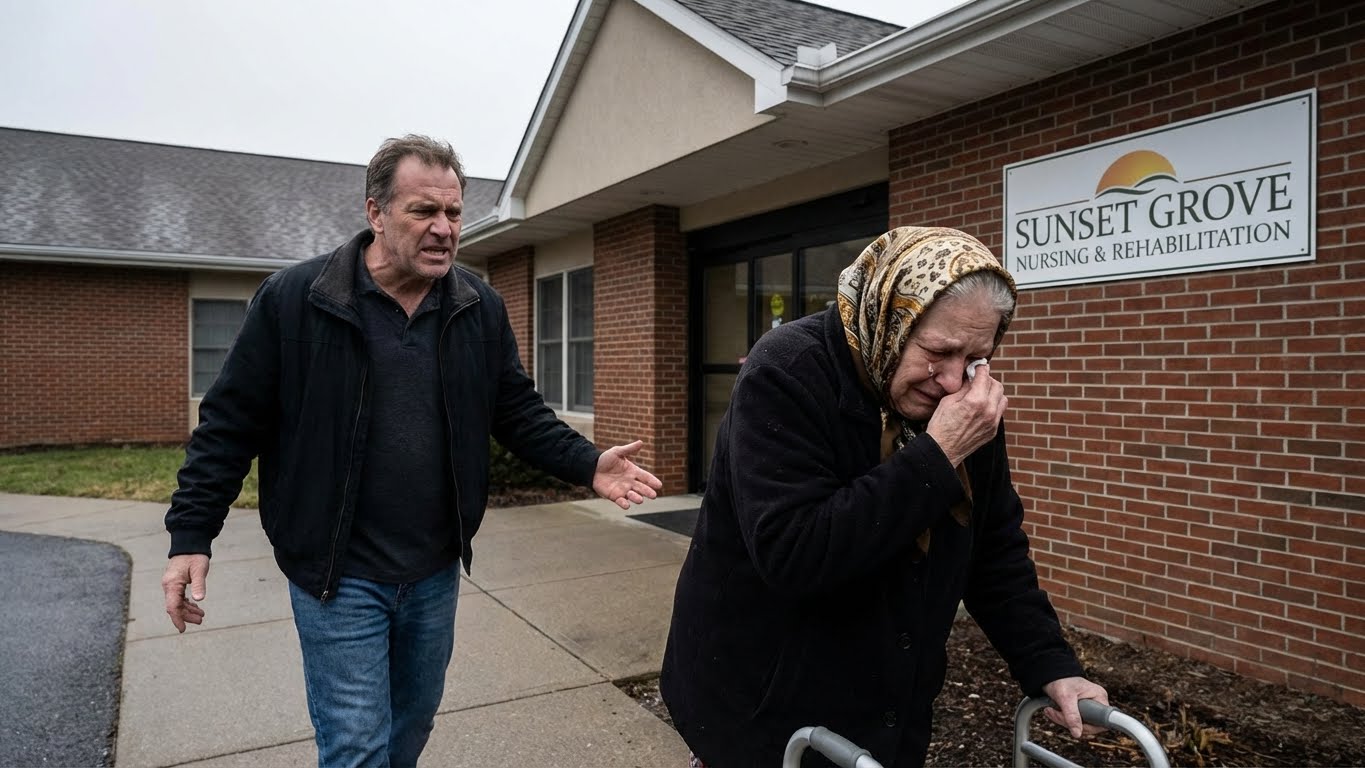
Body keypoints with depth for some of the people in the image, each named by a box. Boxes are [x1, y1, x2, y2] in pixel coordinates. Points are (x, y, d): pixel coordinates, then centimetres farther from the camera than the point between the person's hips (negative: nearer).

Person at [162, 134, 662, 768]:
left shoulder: (482, 309, -1)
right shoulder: (292, 299, -11)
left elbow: (520, 412, 4)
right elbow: (231, 424, -6)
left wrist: (587, 465, -10)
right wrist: (191, 534, -8)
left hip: (436, 570, 4)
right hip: (338, 575, -4)